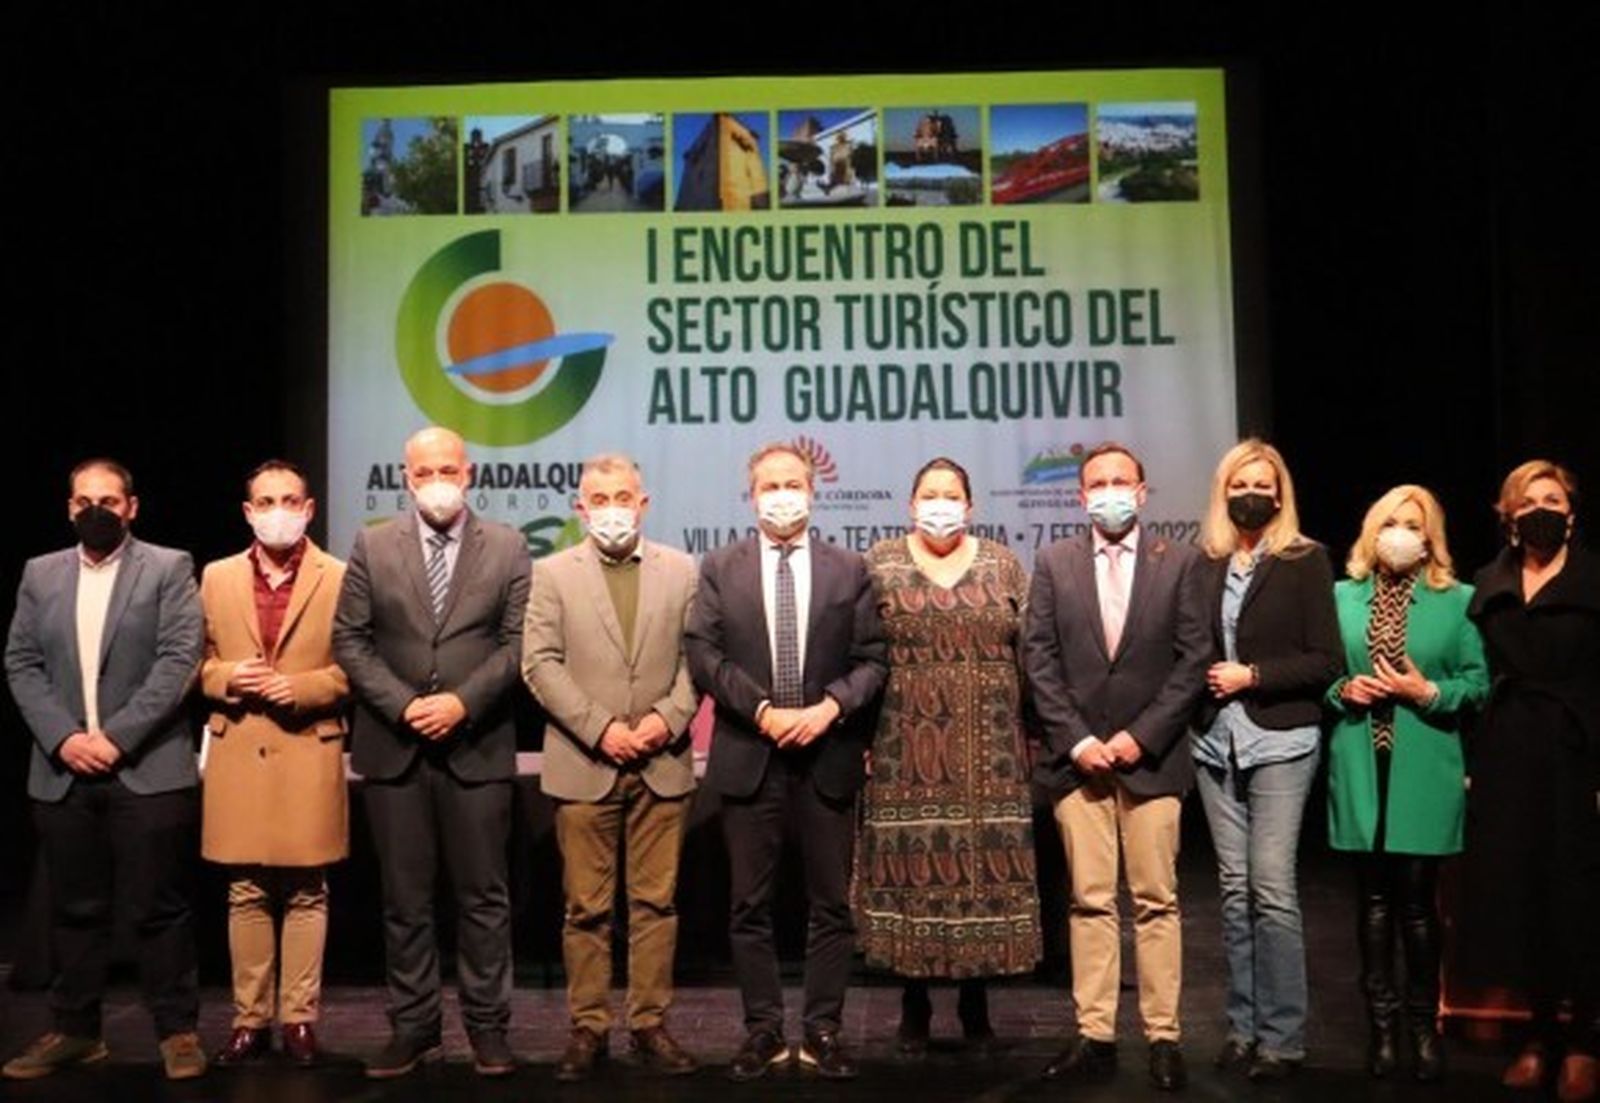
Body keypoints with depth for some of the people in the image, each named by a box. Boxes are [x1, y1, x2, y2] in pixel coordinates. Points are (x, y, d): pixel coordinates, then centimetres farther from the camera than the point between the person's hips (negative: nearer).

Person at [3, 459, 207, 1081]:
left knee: (159, 909, 1)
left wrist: (116, 736, -14)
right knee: (74, 909, 12)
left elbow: (179, 661, -8)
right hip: (62, 771, 4)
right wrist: (62, 738, -7)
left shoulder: (169, 568, 1)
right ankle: (74, 1030, 23)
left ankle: (177, 1030, 11)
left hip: (149, 770, -4)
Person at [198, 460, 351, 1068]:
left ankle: (299, 1018, 13)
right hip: (237, 754, 2)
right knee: (246, 893, 7)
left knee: (306, 893, 3)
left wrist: (302, 688, -14)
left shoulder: (339, 578, 2)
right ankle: (250, 1018, 17)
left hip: (309, 752, -2)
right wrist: (226, 678, -8)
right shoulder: (217, 577, 10)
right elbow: (196, 660, 13)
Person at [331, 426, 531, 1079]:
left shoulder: (507, 547, 4)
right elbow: (349, 640, 2)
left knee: (483, 897, 5)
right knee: (405, 900, 8)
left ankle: (487, 1027, 16)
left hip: (477, 747, -1)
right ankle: (414, 1028, 18)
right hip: (394, 747, 1)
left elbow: (517, 643, -2)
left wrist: (463, 702, -13)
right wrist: (402, 705, -10)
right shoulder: (373, 547, 6)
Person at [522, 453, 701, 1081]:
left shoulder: (680, 571, 9)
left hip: (661, 764, 1)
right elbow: (540, 664, -3)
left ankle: (651, 1025, 15)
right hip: (584, 765, -1)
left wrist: (668, 718, -11)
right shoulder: (553, 574, 4)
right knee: (587, 907, 5)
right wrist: (601, 729, -12)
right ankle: (589, 1028, 15)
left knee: (655, 903, 6)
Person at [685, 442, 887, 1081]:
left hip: (829, 757, 0)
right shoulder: (719, 569, 6)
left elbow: (872, 660, 2)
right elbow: (704, 655, -3)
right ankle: (763, 1031, 17)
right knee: (750, 905, 6)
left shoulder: (849, 570, 6)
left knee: (831, 903, 6)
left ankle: (823, 1032, 16)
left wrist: (830, 706, -15)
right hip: (748, 757, 0)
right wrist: (763, 710, -14)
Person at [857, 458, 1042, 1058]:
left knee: (983, 867, 5)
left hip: (988, 751, 2)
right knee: (912, 870, 2)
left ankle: (976, 1003, 20)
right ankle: (914, 1007, 17)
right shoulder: (879, 565, 3)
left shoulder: (1002, 565, 7)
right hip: (906, 750, -1)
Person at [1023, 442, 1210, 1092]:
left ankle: (1164, 1038, 11)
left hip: (1151, 756, -1)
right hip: (1077, 755, 1)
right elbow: (1039, 659, 3)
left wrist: (1140, 735, -8)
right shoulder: (1054, 563, 7)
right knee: (1090, 902, 4)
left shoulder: (1179, 562, 4)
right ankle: (1094, 1036, 10)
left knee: (1156, 902, 3)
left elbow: (1194, 657, 0)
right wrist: (1076, 739, -6)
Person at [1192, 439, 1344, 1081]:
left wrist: (1251, 676, -10)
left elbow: (1326, 661, -4)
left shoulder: (1305, 561, 0)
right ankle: (1243, 1026, 16)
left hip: (1279, 742, -4)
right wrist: (1205, 681, 0)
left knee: (1271, 886, -7)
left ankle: (1283, 1035, 3)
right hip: (1217, 742, 4)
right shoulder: (1205, 564, 9)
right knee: (1234, 887, 7)